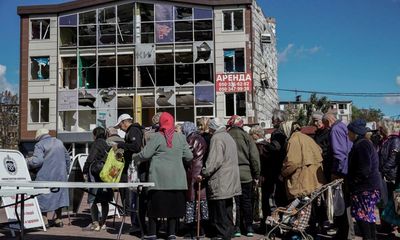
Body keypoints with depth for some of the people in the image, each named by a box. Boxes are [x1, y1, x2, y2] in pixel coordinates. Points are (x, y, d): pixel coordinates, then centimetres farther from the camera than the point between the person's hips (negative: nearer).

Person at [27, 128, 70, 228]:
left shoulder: (40, 145, -7)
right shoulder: (59, 142, 15)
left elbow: (37, 161, -20)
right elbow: (67, 159, 20)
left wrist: (28, 162, -1)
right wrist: (66, 172, 28)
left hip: (46, 176, -6)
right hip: (60, 175, 6)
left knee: (43, 197, 4)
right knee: (59, 195, 13)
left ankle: (44, 220, 3)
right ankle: (59, 220, 16)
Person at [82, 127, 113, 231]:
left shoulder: (96, 144, -8)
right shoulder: (108, 144, 8)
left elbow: (90, 159, -12)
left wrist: (85, 171, -2)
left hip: (96, 175, -6)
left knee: (92, 200, -2)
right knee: (105, 201, 11)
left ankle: (95, 223, -7)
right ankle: (103, 223, 16)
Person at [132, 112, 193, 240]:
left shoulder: (157, 137, -6)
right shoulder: (180, 137, 4)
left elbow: (145, 154, -6)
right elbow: (188, 156, 7)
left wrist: (135, 157, 14)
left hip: (159, 177, -3)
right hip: (176, 178, 3)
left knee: (155, 203, 5)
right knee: (173, 204, 8)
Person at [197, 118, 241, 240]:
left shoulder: (217, 138, -11)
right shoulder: (229, 138, 19)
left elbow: (214, 161, -21)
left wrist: (204, 173, -14)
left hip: (219, 183, -10)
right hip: (230, 182, 10)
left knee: (219, 214, -5)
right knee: (227, 212, 16)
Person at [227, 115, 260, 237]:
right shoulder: (246, 137, -1)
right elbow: (254, 157, -3)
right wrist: (256, 175, 4)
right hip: (246, 174, 0)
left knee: (234, 202, 8)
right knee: (247, 201, 9)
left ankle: (237, 227, 9)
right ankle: (249, 227, 11)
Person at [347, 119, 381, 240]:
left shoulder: (361, 145, -17)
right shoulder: (366, 143, 15)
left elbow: (364, 169, -24)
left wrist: (352, 181, -14)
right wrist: (351, 179, 17)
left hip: (365, 187, -10)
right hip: (371, 185, 10)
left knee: (361, 216, -5)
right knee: (369, 215, 16)